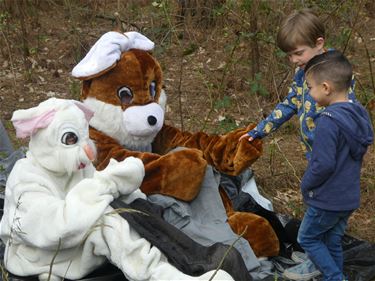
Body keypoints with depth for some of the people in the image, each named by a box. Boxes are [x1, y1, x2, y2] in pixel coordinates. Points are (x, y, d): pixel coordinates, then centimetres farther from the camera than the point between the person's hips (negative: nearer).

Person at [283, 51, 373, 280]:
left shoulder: (328, 121, -26)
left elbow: (323, 164, -26)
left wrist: (306, 184, -9)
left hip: (327, 200, -8)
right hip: (349, 197, 8)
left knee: (308, 238, 11)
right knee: (333, 242, 19)